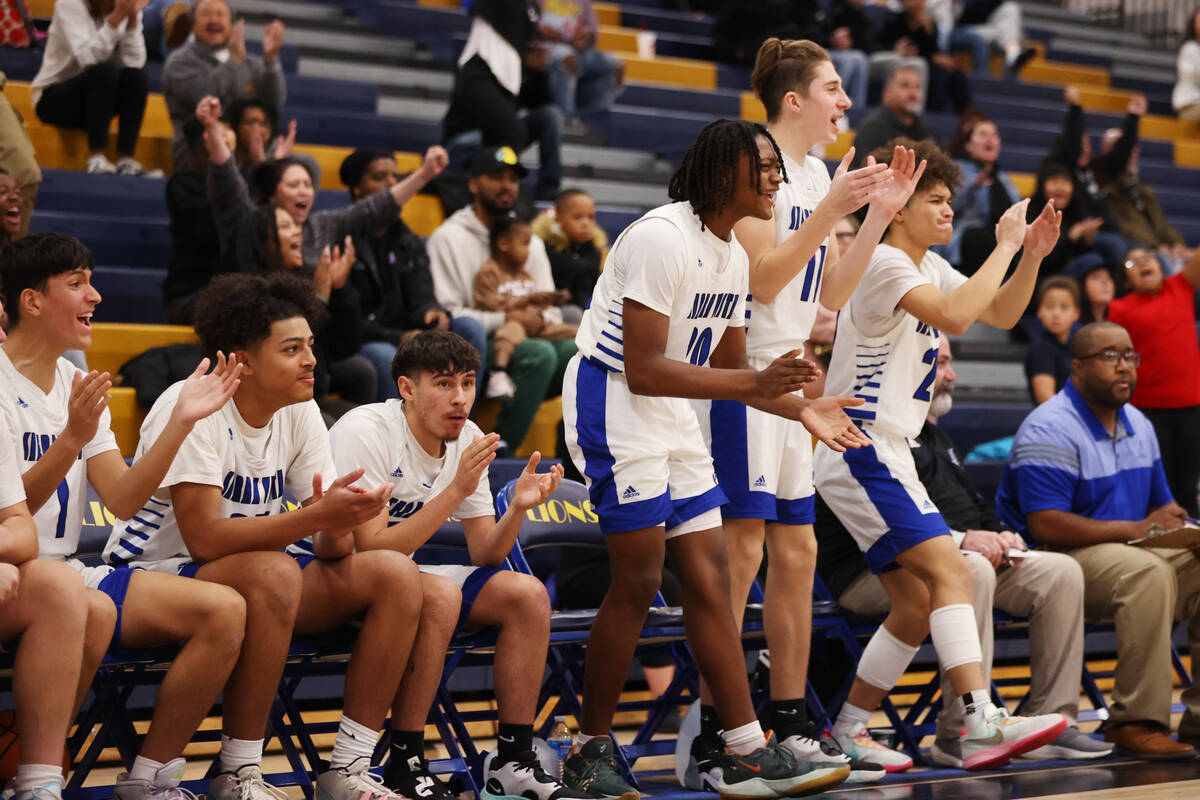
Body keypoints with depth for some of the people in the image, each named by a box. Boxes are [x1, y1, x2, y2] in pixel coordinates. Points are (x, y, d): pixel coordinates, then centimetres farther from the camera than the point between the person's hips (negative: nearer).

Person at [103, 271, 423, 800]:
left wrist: (340, 526, -26)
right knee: (273, 573, -37)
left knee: (397, 575, -11)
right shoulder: (192, 407, -20)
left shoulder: (300, 413, 1)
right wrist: (317, 517, -36)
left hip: (257, 579, 7)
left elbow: (332, 549, -2)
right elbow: (205, 538, -29)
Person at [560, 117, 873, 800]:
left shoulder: (734, 257, 10)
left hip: (674, 414, 9)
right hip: (612, 403, -9)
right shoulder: (662, 238, -19)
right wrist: (756, 382, -28)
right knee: (639, 580, -9)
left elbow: (730, 368, 20)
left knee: (710, 576, 4)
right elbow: (644, 371, -24)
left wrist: (801, 407, 6)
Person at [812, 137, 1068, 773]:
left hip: (885, 455, 10)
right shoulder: (883, 263, -13)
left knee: (916, 606, 8)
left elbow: (1000, 314, 21)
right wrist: (1004, 245, -19)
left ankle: (846, 733, 14)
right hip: (858, 452, -10)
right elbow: (954, 316, -28)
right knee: (949, 570, -22)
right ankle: (982, 725, -32)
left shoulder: (929, 266, 17)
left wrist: (1032, 256, 4)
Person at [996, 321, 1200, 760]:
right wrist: (1137, 529, -22)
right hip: (1062, 559, -9)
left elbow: (1162, 505, 23)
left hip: (1132, 549, 9)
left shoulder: (1139, 426, 16)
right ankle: (1135, 723, -34)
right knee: (1149, 573, -35)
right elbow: (1046, 526, -22)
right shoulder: (1049, 430, -13)